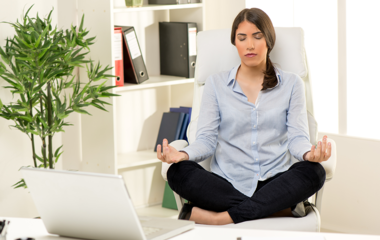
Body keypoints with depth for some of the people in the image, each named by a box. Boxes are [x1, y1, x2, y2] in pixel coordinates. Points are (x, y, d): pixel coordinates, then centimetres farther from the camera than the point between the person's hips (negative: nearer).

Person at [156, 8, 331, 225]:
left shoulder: (291, 84, 12)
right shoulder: (216, 84, 12)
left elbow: (297, 137, 2)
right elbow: (207, 139, 5)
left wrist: (310, 153, -23)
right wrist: (183, 155, -19)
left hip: (275, 183, 0)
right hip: (227, 185, 0)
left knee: (313, 172, -32)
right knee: (179, 172, -29)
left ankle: (220, 218, -34)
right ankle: (280, 208, -30)